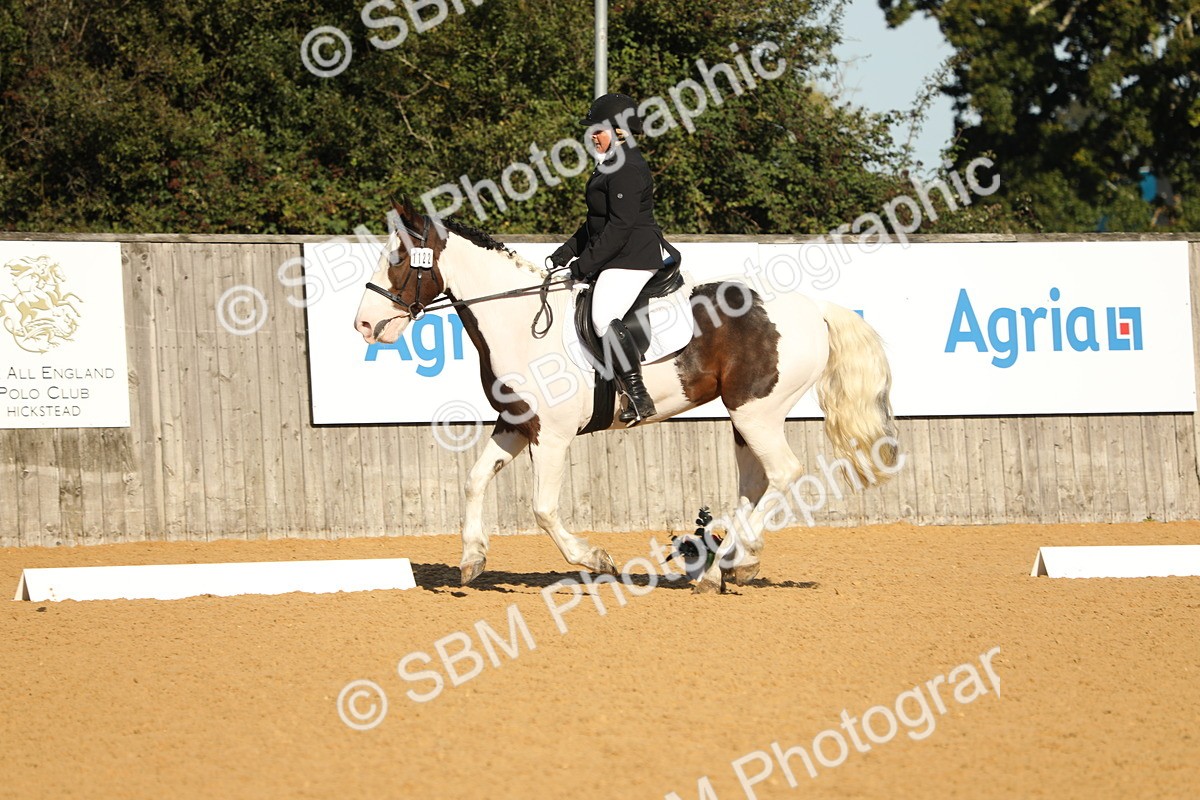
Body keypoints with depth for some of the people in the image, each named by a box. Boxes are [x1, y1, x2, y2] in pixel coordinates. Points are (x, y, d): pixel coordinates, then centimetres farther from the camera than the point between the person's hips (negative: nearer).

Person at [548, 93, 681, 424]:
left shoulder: (627, 170, -16)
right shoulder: (612, 164, 19)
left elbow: (620, 226, -22)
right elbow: (598, 222, 25)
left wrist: (585, 264, -21)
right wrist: (569, 251, 15)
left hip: (633, 258, -12)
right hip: (618, 258, 12)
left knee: (604, 318, -28)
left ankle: (639, 396, -28)